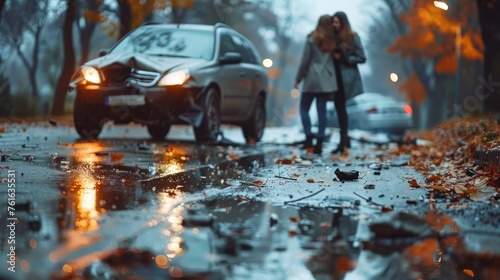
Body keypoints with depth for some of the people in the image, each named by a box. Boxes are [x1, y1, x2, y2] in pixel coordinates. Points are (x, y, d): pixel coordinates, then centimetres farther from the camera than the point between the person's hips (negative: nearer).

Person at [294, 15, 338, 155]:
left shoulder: (312, 39, -5)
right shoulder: (333, 41, 6)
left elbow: (305, 60, -5)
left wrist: (298, 79, 1)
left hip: (312, 79, -3)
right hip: (327, 80, 4)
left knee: (304, 108, 7)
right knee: (322, 110, 5)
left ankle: (309, 136, -7)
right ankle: (319, 142, 2)